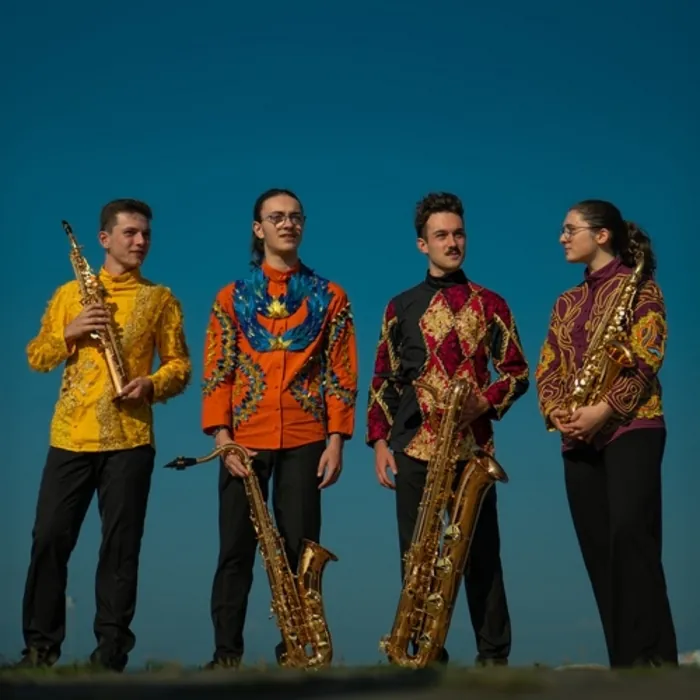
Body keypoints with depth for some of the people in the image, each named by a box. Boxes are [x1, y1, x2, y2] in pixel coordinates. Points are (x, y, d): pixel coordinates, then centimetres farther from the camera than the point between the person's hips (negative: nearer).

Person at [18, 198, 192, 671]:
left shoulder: (160, 299, 10)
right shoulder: (70, 293, 12)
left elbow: (180, 364, 8)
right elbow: (36, 358, 10)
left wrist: (153, 385, -12)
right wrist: (69, 333, -8)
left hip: (130, 437, -1)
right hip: (71, 434, 1)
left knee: (121, 545, -1)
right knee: (50, 539, -1)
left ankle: (112, 650, 5)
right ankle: (41, 646, 8)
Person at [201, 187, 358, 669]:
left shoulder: (330, 297, 8)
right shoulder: (231, 298, 8)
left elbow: (342, 374, 4)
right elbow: (217, 372, 4)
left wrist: (336, 440, -4)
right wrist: (221, 435, -8)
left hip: (304, 441, 0)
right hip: (245, 440, 0)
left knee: (300, 550, 1)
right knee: (236, 548, 1)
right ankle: (227, 652, 5)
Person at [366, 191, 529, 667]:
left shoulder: (490, 304, 9)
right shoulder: (401, 307, 11)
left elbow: (518, 372, 8)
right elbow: (383, 381, 11)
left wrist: (486, 401, -11)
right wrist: (379, 440, 2)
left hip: (473, 446, -1)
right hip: (414, 447, 1)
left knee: (481, 552, 0)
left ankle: (494, 656, 6)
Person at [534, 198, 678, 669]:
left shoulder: (638, 286, 1)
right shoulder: (567, 303, 20)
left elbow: (647, 359, -10)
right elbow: (547, 369, 14)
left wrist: (605, 408, -20)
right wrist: (556, 412, -6)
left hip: (631, 429, -7)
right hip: (579, 440, 7)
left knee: (630, 537, -19)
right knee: (599, 550, 2)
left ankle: (653, 659, -18)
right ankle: (624, 662, 4)